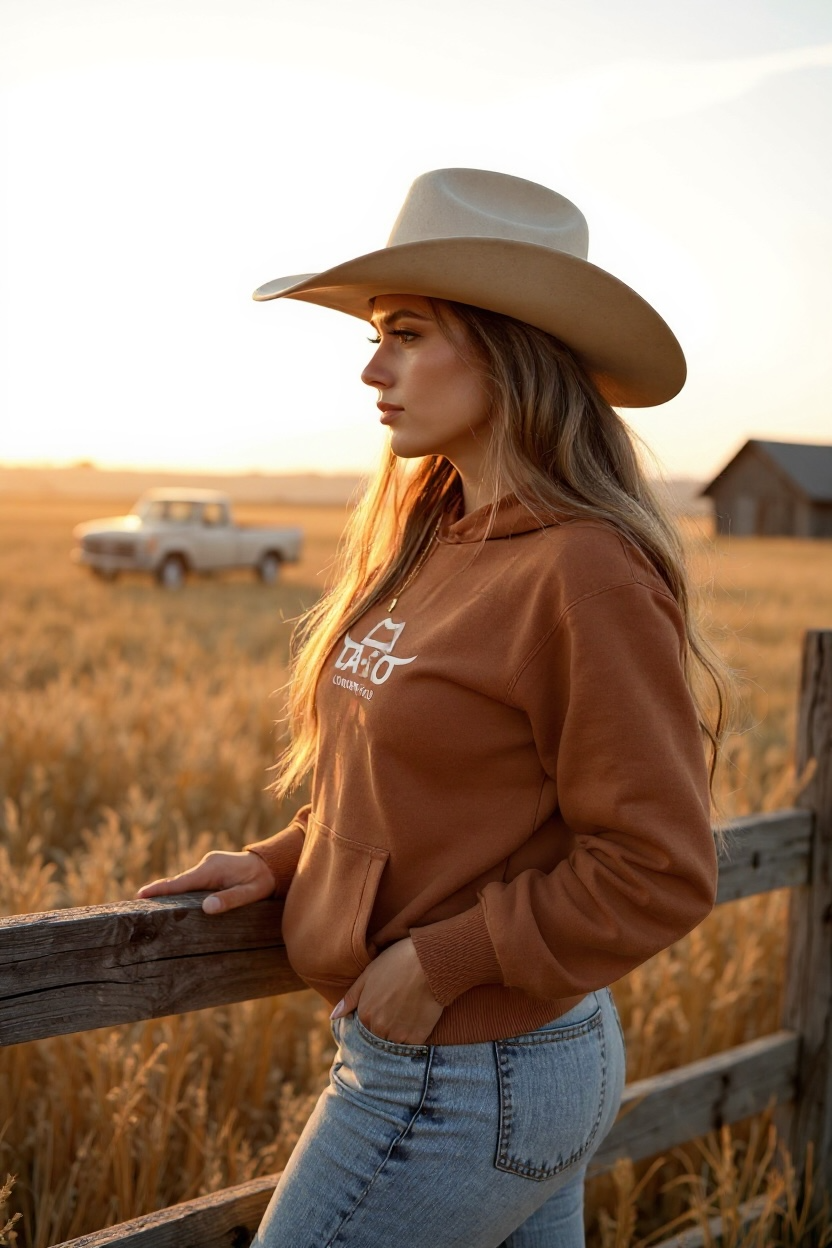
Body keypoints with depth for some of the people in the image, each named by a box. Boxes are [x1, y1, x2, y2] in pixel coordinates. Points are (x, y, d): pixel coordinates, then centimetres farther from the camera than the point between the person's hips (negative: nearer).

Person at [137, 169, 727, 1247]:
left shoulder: (583, 575, -23)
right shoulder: (437, 543, 3)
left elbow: (658, 874, -20)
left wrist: (441, 962, -17)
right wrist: (282, 861, 3)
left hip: (463, 1091, -8)